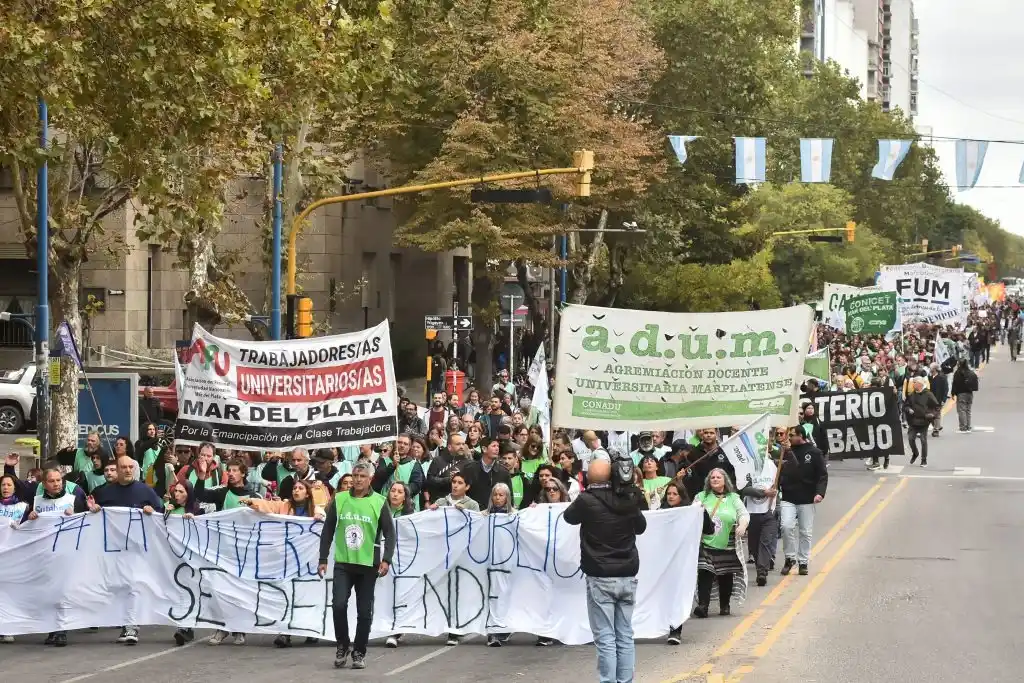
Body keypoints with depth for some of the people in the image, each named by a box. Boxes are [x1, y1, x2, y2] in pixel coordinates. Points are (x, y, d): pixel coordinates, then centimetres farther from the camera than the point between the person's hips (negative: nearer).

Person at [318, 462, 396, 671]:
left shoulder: (379, 503, -1)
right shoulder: (338, 500, 3)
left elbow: (389, 533, -1)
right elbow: (327, 531, 9)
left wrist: (386, 560, -12)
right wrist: (323, 560, 7)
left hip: (368, 565, -1)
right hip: (343, 564, 1)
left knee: (364, 612, 4)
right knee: (339, 605, -12)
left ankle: (359, 653, 16)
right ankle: (342, 646, 8)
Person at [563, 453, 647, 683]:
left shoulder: (587, 500, -13)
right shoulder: (629, 500, 1)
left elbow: (568, 517, 8)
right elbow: (641, 526, 19)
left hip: (601, 578, -4)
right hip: (628, 576, 4)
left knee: (606, 639, -4)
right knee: (625, 636, 9)